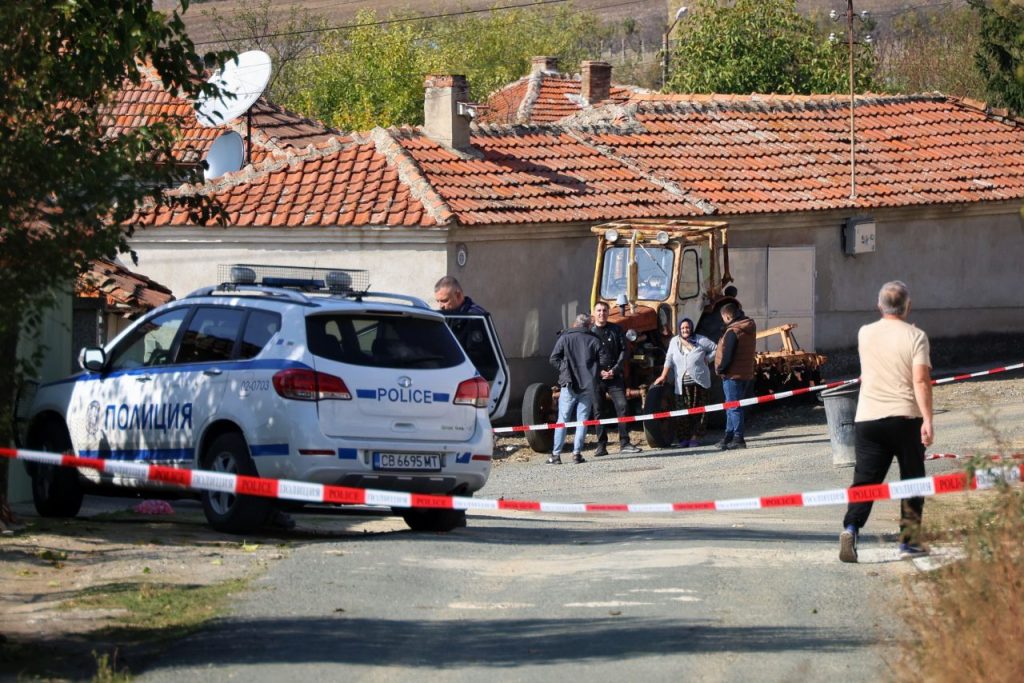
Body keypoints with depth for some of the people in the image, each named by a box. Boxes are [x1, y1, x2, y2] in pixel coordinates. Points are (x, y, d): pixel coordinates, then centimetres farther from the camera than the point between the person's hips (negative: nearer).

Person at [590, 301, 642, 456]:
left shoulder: (616, 330, 9)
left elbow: (623, 351, 5)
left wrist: (615, 370, -8)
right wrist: (599, 372, -10)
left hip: (615, 377, 1)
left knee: (622, 406, -8)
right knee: (598, 411, 0)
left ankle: (624, 443, -5)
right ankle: (601, 446, 4)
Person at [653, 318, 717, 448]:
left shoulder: (701, 340, 1)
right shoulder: (674, 342, 7)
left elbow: (715, 349, 9)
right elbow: (669, 359, 8)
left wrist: (707, 359, -1)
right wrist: (663, 376, 4)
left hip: (698, 382, -1)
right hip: (681, 384, 1)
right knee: (682, 412, -3)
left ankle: (695, 437, 5)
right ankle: (683, 438, 2)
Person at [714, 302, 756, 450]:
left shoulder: (732, 332, -17)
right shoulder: (749, 329, 10)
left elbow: (727, 354, -22)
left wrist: (721, 369, -7)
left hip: (733, 375, -9)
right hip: (747, 374, 9)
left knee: (733, 407, -5)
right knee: (733, 406, 18)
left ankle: (738, 438, -7)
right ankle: (729, 436, 25)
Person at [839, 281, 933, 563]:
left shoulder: (864, 334, 8)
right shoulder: (915, 337, -5)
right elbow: (921, 381, -14)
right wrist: (927, 420, -17)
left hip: (867, 418, 3)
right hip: (905, 418, -3)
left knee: (865, 478, 0)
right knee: (912, 479, 11)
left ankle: (851, 528, -22)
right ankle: (909, 539, 12)